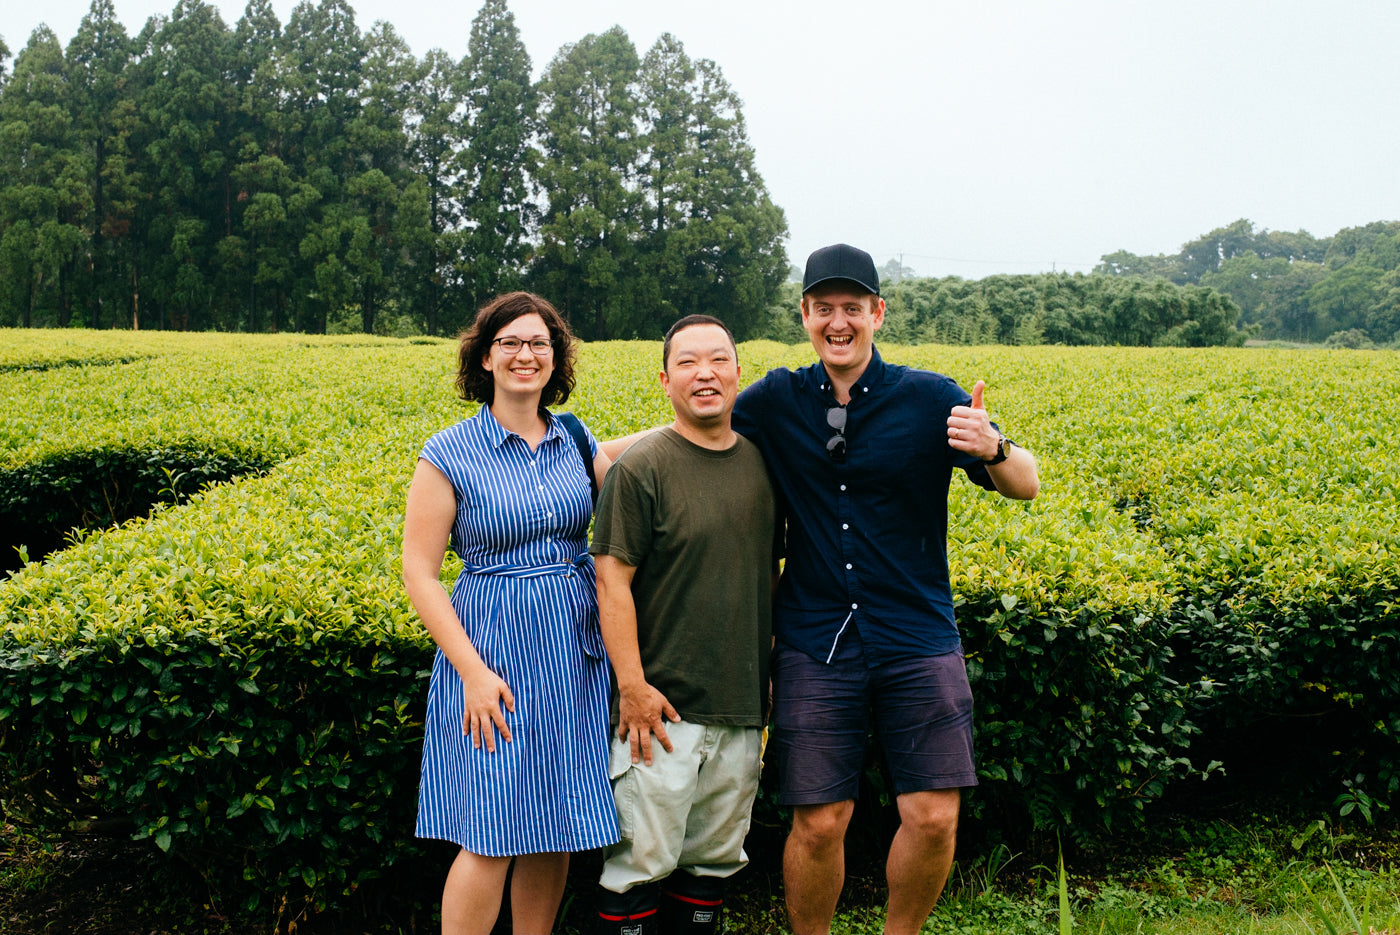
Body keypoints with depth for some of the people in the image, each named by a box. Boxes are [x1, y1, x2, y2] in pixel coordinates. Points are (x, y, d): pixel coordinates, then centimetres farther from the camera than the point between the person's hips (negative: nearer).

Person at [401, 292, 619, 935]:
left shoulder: (576, 442, 8)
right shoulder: (449, 454, -6)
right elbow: (418, 574, -7)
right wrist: (472, 671, -15)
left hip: (575, 656, 5)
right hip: (493, 653, -4)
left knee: (558, 830, 10)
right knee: (492, 838, -5)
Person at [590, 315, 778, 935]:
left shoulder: (762, 463, 8)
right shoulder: (642, 468, -9)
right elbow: (612, 581, -11)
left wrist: (776, 673, 16)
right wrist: (632, 685, -16)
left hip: (741, 706, 6)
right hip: (663, 704, -5)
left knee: (715, 857, 15)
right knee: (643, 860, -2)